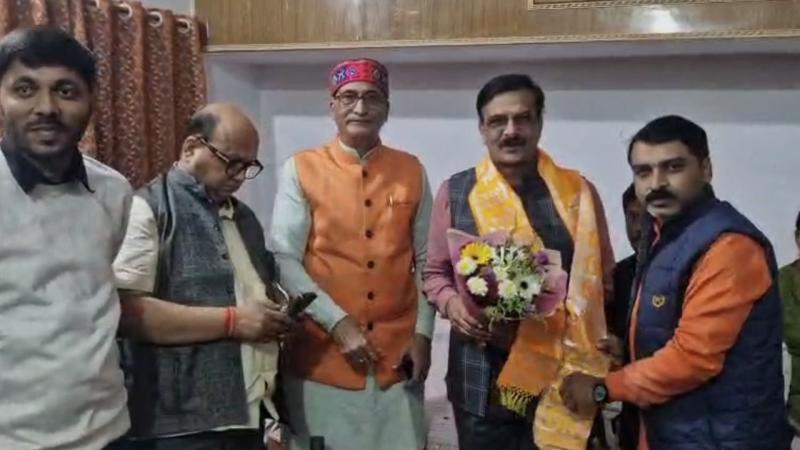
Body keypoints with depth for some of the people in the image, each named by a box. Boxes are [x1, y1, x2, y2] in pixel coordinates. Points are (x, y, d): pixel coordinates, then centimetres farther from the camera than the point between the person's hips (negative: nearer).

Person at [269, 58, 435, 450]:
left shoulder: (411, 171, 6)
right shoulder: (301, 169, -2)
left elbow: (425, 261, 8)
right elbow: (283, 260, -7)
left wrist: (422, 333, 1)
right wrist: (337, 322, -14)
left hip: (398, 355, 2)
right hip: (323, 354, -2)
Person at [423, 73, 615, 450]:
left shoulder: (577, 193, 0)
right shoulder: (455, 192, 1)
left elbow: (601, 280, 7)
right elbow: (435, 272, 9)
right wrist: (451, 303, -11)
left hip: (560, 377, 0)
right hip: (481, 379, 0)